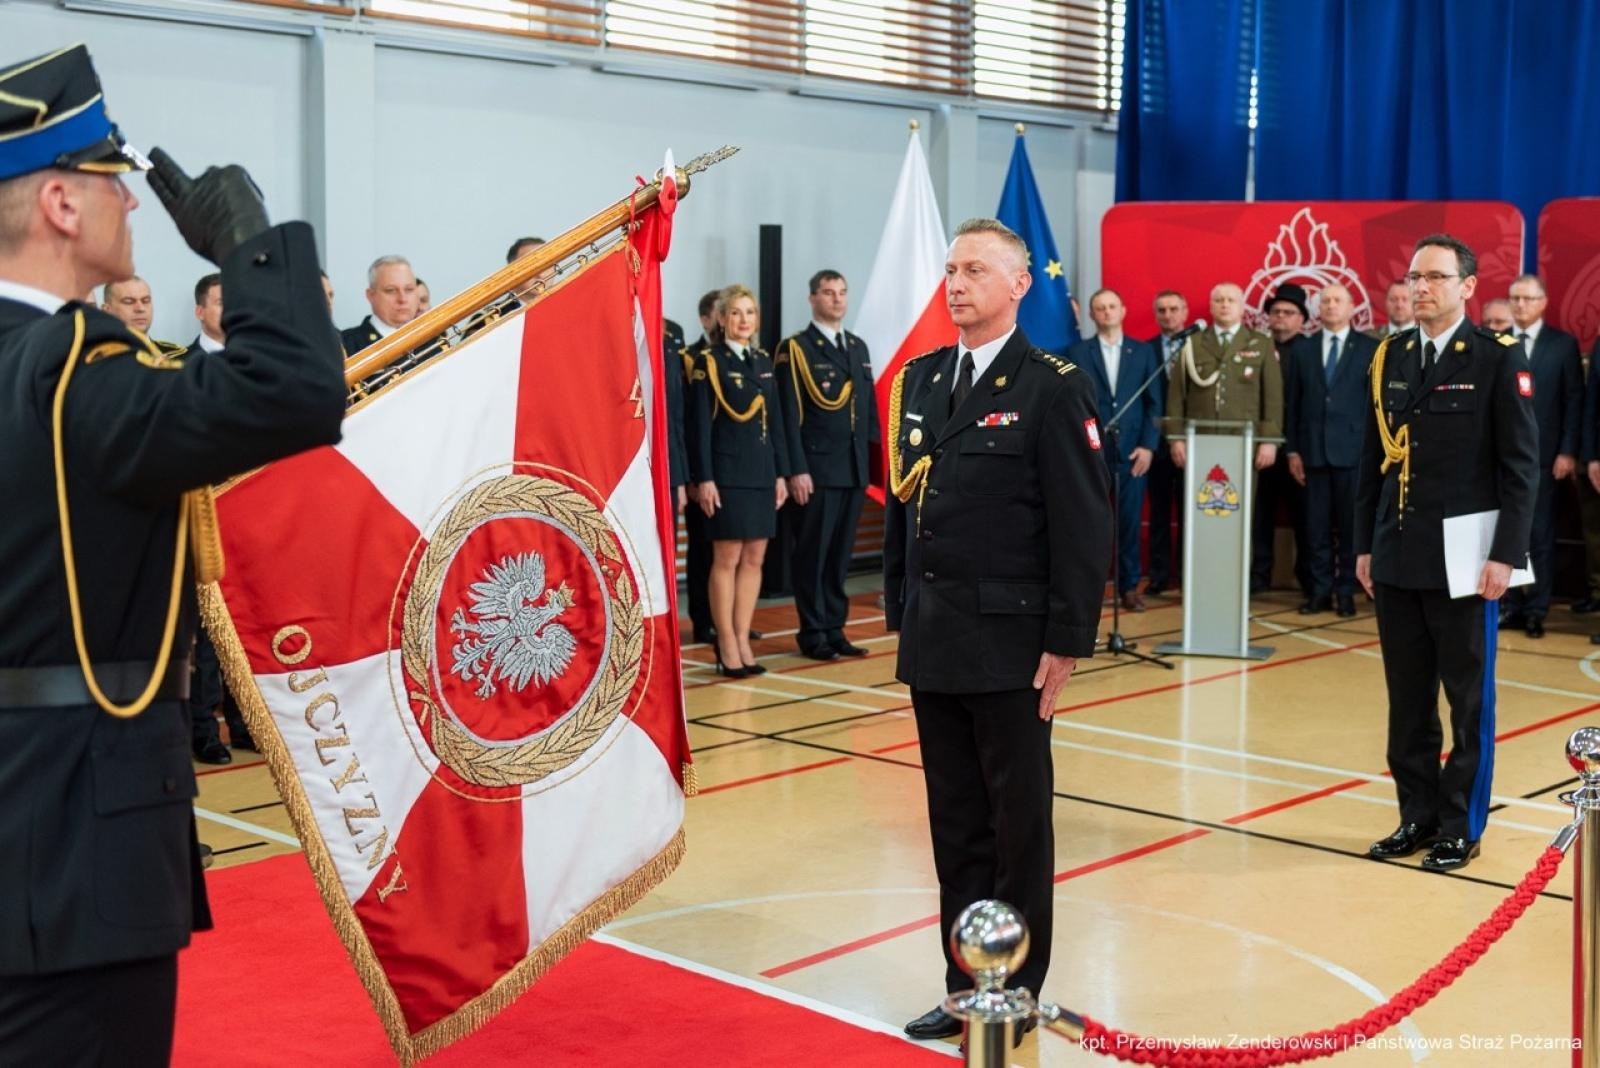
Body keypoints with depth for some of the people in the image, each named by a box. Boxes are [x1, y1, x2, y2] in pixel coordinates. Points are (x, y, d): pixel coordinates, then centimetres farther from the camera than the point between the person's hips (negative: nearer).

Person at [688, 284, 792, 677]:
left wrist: (781, 473, 9)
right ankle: (727, 647, 5)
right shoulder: (709, 361, -4)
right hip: (727, 471, -6)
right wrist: (704, 479, -13)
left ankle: (742, 641, 14)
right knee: (727, 559, -2)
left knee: (754, 558, 7)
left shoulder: (764, 361, 12)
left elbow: (775, 420, 14)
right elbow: (702, 424, -8)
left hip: (762, 472, 6)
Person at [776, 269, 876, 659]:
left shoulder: (858, 347, 16)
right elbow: (790, 416, -8)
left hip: (854, 471, 6)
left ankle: (835, 629, 17)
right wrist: (797, 470, -14)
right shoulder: (795, 349, -3)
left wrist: (872, 460, 11)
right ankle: (813, 634, 9)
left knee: (840, 554, 10)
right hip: (816, 471, -6)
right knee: (812, 555, 1)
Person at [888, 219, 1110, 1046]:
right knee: (955, 822, 13)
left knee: (1019, 822, 6)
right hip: (933, 644, 6)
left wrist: (1067, 642, -13)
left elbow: (1083, 526, -10)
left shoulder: (1053, 388, -7)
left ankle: (1017, 992, 19)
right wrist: (900, 614, 11)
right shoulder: (920, 380, 11)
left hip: (1008, 644, -6)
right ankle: (964, 985, 24)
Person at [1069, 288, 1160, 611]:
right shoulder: (1078, 353, 7)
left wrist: (1148, 446, -3)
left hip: (1132, 450, 1)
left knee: (1129, 521, 3)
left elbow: (1154, 403, 7)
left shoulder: (1143, 352, 11)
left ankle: (1129, 587, 11)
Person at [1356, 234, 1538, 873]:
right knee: (1407, 699, 11)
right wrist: (1365, 545, 10)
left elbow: (1522, 465, -8)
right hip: (1396, 558, 5)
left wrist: (1506, 554, -13)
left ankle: (1461, 826, 16)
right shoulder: (1390, 357, 8)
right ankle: (1417, 816, 22)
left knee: (1468, 699, 6)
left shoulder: (1499, 359, -6)